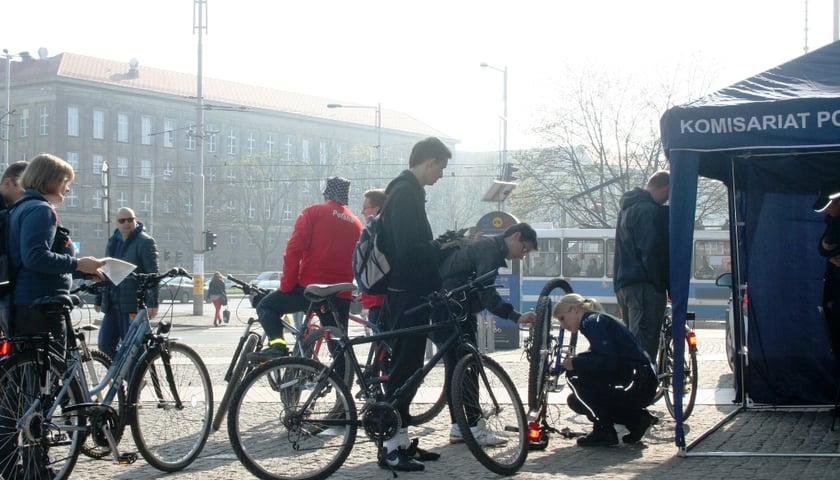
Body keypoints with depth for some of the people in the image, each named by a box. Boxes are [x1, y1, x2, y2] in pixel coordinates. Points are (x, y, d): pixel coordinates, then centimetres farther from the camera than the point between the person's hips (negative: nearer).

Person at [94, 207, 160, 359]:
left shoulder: (145, 242, -5)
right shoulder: (112, 242, 17)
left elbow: (153, 274, -11)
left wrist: (153, 303, -18)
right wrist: (98, 299, 22)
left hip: (134, 306, -7)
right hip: (112, 305, 7)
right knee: (105, 345, 4)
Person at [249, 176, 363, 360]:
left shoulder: (314, 212, 2)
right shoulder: (356, 224, 15)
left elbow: (294, 249, -8)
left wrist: (286, 285, -5)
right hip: (342, 296, 4)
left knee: (266, 307, 12)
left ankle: (277, 345, -11)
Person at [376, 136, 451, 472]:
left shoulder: (405, 190, 17)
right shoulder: (407, 193, -15)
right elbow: (409, 249, -23)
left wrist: (439, 246, 11)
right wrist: (442, 247, -10)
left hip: (407, 293, 11)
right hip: (407, 294, -11)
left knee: (406, 369, 13)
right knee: (402, 369, -7)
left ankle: (400, 441, 20)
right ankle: (391, 447, -2)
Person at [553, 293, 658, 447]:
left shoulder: (593, 322, -10)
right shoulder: (597, 321, 21)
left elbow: (608, 361, -23)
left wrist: (575, 363, -13)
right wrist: (573, 361, 4)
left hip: (637, 385, -10)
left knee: (574, 375, -13)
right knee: (575, 401, 15)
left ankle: (604, 430, -7)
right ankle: (635, 418, 12)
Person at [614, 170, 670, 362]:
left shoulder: (627, 208, 21)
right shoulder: (651, 211, -12)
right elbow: (652, 252, -19)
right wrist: (662, 285, -14)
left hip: (623, 283, 10)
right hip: (644, 285, -10)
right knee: (645, 344, -11)